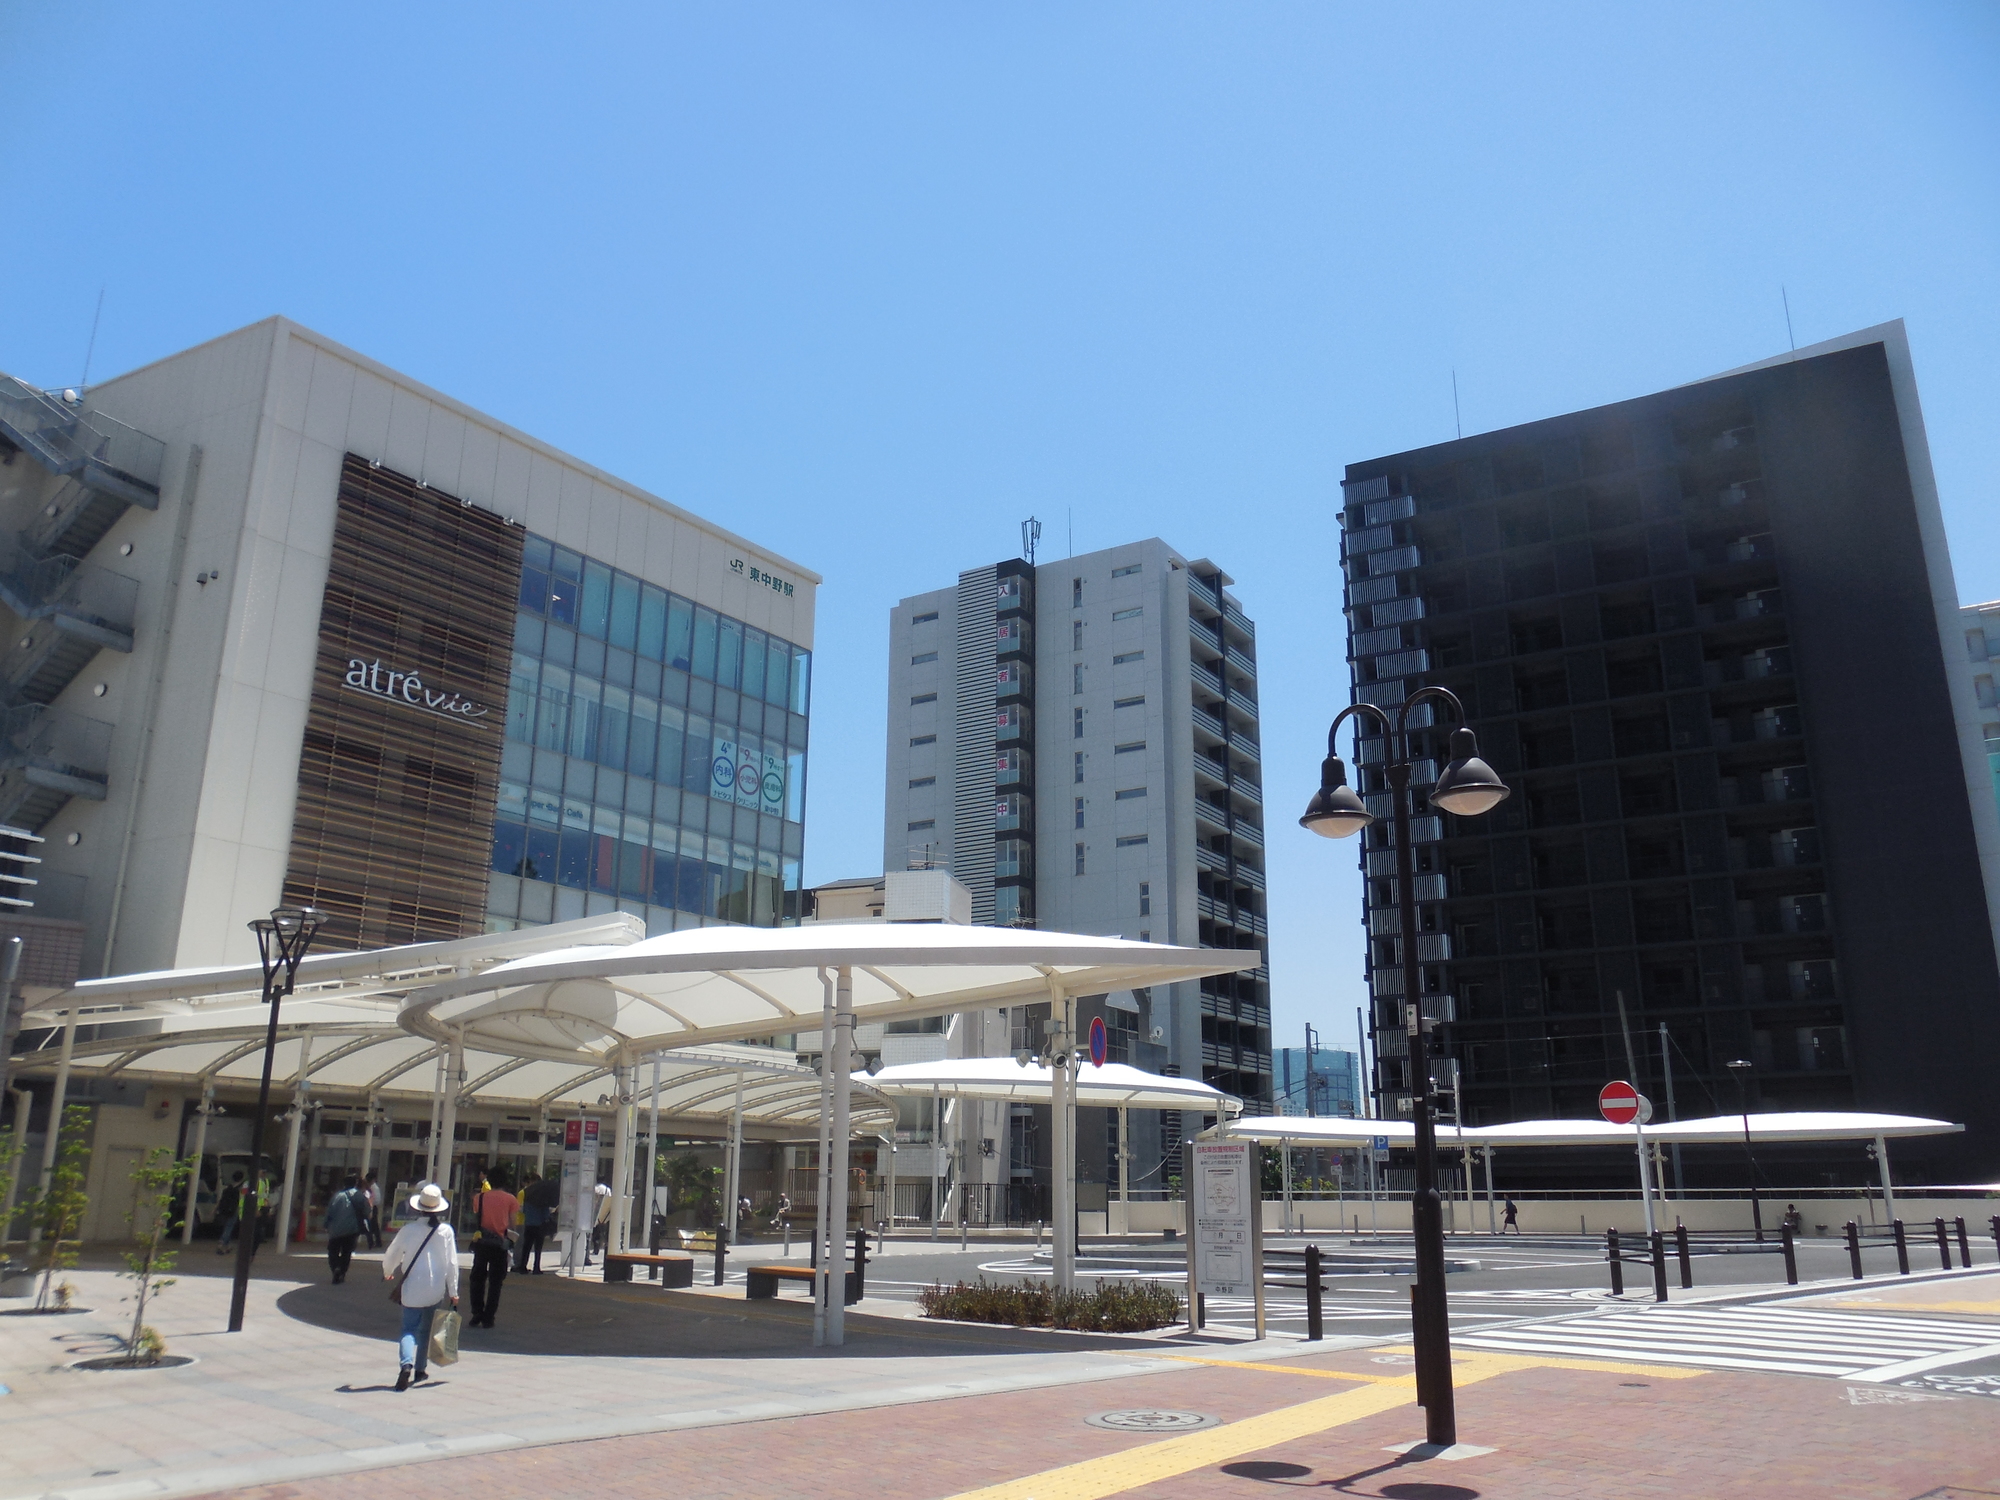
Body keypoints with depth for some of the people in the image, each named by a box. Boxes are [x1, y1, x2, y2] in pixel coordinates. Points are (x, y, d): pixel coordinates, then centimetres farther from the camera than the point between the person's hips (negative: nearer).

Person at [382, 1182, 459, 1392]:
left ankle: (406, 1364, -23)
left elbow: (391, 1256, 6)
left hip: (412, 1289, -1)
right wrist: (453, 1291, 6)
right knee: (427, 1330, 18)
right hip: (436, 1291, 1)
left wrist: (387, 1273, 29)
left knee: (410, 1329, 1)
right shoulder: (445, 1231, -6)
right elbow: (452, 1263, -4)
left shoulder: (408, 1229, -6)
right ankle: (420, 1370, 22)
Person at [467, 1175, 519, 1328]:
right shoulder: (510, 1199, -3)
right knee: (495, 1282, 6)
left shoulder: (480, 1198, 1)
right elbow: (511, 1222, -3)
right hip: (499, 1243, -1)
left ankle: (477, 1316, 10)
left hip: (481, 1241, 1)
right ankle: (488, 1319, 3)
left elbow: (475, 1219, 4)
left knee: (477, 1279, 14)